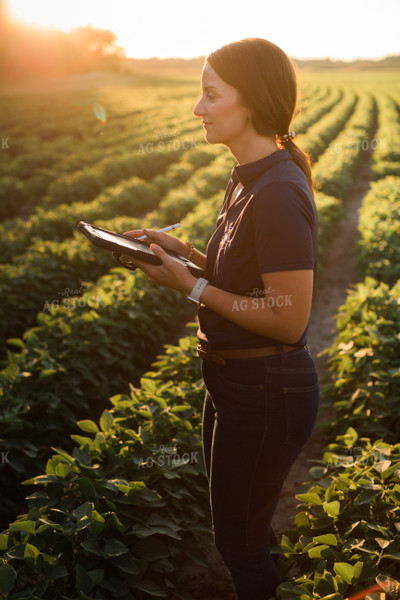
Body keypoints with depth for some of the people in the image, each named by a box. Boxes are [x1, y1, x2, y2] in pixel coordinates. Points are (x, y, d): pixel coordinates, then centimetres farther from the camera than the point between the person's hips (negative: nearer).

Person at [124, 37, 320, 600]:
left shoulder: (278, 194, -26)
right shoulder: (249, 179, 5)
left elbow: (288, 321, -25)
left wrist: (191, 285, -21)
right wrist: (183, 251, 2)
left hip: (266, 392, -9)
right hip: (233, 380, 9)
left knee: (239, 541, 12)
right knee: (244, 524, 27)